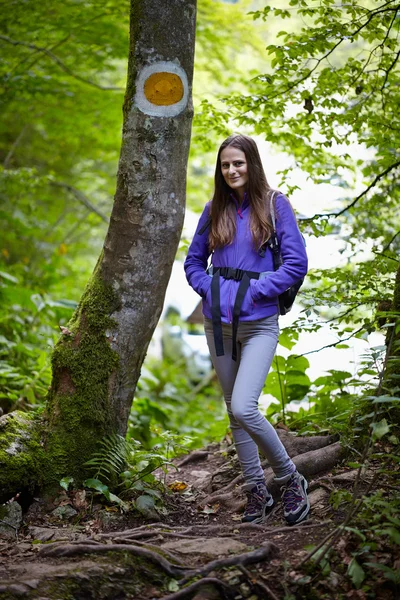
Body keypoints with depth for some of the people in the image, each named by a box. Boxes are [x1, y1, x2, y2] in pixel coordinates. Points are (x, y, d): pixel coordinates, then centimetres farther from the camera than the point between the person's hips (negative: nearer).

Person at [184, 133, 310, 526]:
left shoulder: (275, 205, -2)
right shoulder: (214, 210, 9)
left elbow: (297, 264, -7)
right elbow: (193, 262, 16)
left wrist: (253, 291, -12)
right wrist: (210, 289, -3)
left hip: (258, 324, -5)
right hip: (218, 324, 5)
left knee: (243, 408, -17)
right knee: (235, 412, 10)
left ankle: (290, 478, 4)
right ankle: (256, 491, 23)